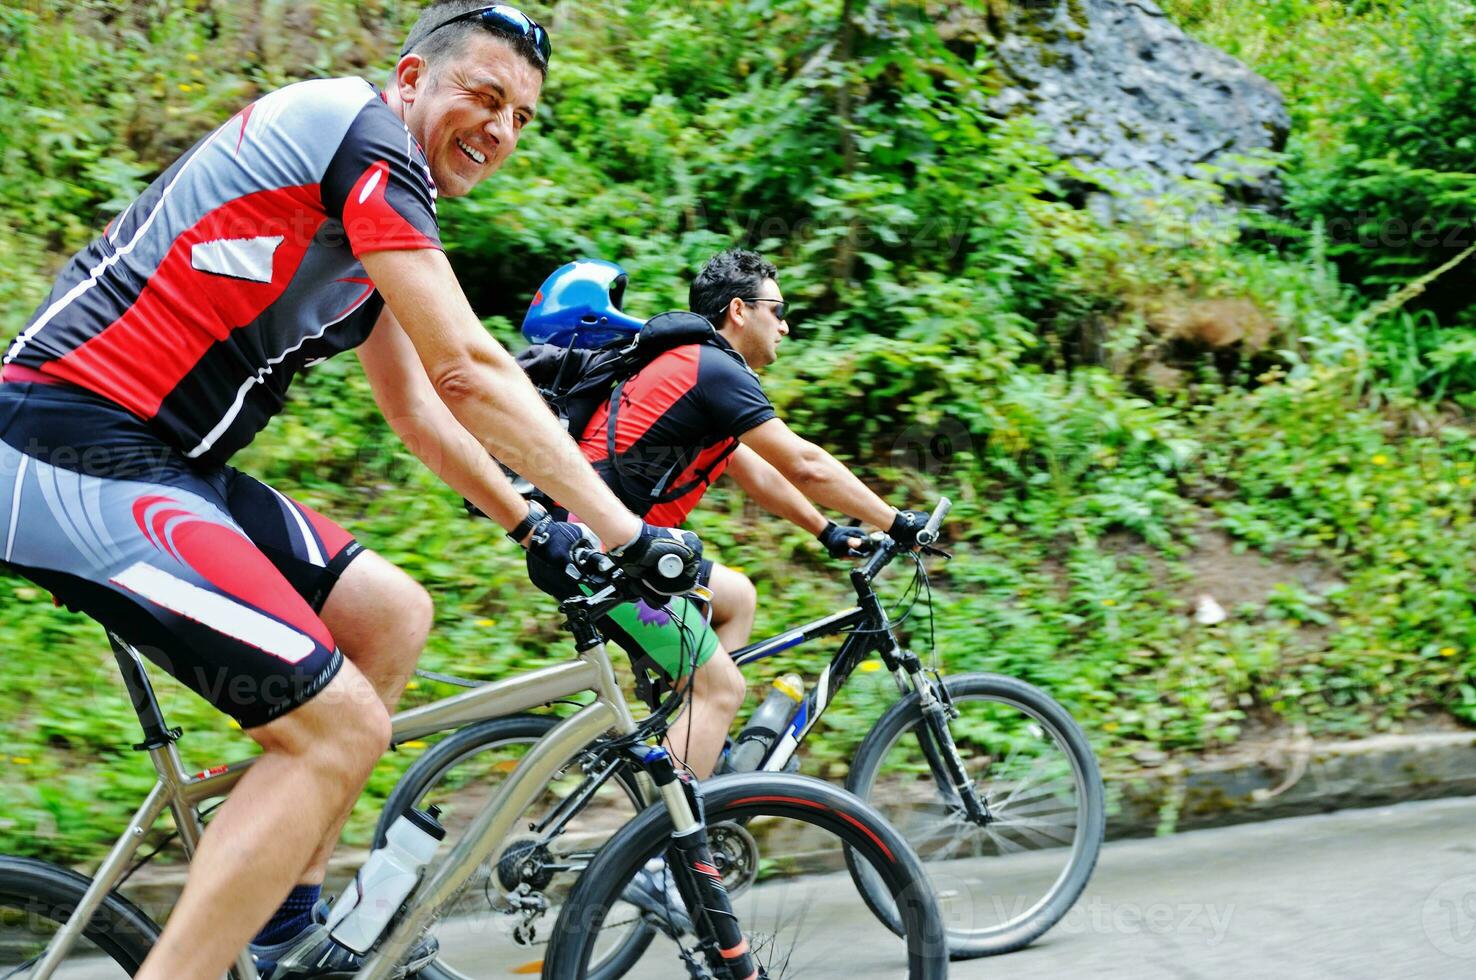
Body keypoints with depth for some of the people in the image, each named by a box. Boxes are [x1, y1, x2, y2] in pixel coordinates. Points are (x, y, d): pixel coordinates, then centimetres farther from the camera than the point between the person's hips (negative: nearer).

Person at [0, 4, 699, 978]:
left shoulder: (381, 205, 19)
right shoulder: (362, 132, -11)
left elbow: (418, 409, 26)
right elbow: (470, 371, -17)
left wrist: (535, 526, 24)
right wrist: (626, 529, -13)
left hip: (162, 461, 10)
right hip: (79, 454, -10)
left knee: (391, 614, 13)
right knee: (341, 728, -12)